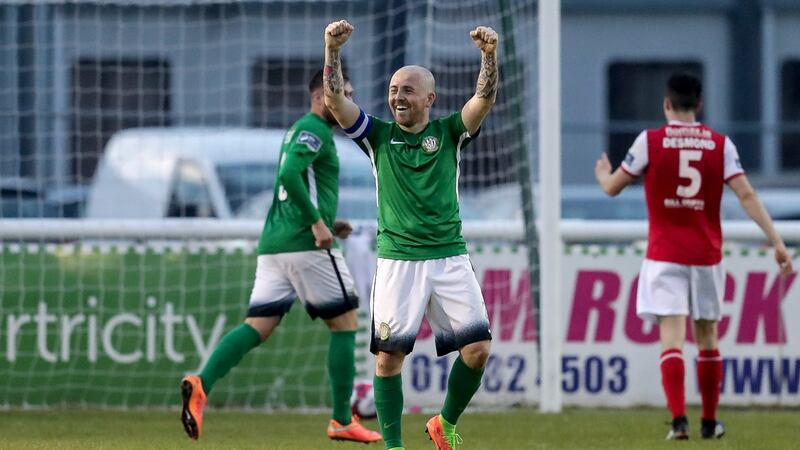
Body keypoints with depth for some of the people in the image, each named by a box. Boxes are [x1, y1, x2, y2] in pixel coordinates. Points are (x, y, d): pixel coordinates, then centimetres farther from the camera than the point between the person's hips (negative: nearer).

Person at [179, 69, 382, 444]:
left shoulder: (300, 130, 23)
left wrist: (323, 223, 22)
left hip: (273, 244, 9)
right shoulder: (314, 130, -8)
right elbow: (289, 175, -24)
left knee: (258, 327, -1)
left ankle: (201, 384, -23)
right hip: (305, 245, -9)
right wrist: (317, 222, -21)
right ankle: (342, 422, 6)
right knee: (345, 324, 3)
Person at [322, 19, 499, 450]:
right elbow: (335, 100, -4)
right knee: (388, 354, -6)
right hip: (397, 259, -1)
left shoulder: (449, 133, 7)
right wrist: (333, 51, -19)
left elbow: (485, 99, -7)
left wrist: (489, 55, -25)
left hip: (450, 257, 1)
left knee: (477, 348, -6)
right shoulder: (378, 135, 7)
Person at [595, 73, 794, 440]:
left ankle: (679, 420, -22)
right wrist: (776, 241, -7)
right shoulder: (720, 144, 1)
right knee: (707, 338, 15)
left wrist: (603, 174, 27)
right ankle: (709, 422, 22)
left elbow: (613, 188, 3)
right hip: (706, 255, 2)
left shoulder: (650, 141, -4)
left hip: (664, 256, -2)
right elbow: (746, 195, -7)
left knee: (672, 337, -8)